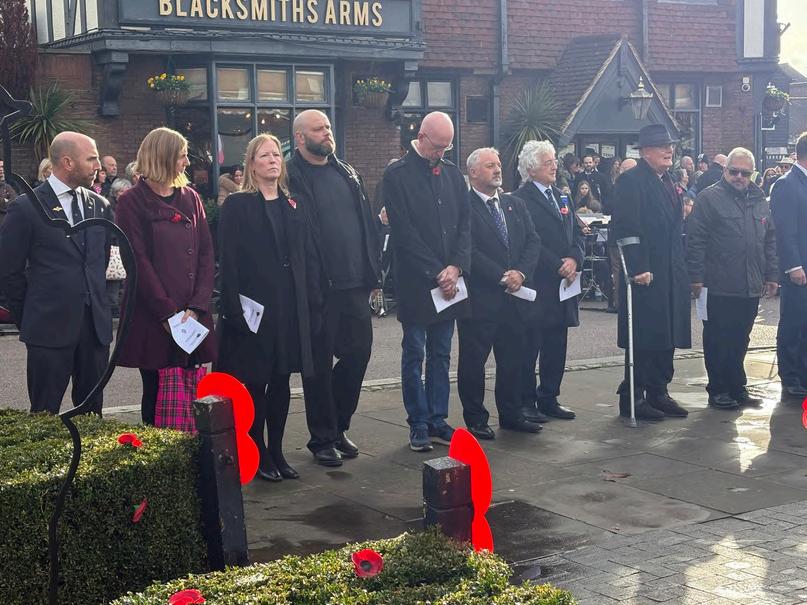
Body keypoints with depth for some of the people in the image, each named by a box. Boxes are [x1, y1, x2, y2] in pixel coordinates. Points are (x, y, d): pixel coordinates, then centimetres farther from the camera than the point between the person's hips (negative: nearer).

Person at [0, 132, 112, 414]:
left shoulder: (99, 205, 10)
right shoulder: (26, 207, -7)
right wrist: (28, 317, 1)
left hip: (96, 324, 5)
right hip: (50, 327, -5)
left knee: (92, 411, 10)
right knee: (44, 416, 2)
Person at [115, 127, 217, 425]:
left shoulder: (190, 198, 13)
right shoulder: (133, 201, -2)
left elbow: (206, 254, 7)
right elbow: (138, 261, -8)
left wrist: (197, 307, -6)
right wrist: (167, 314, -13)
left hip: (192, 318, 4)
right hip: (153, 320, -4)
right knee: (156, 395, 1)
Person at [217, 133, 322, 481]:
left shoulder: (293, 206, 12)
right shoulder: (237, 205, -3)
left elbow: (308, 258, 11)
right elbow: (228, 261, -8)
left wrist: (312, 305, 3)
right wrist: (235, 310, -15)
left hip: (290, 309, 5)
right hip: (254, 307, -5)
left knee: (281, 381, 9)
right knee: (255, 382, 2)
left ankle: (277, 452, 18)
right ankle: (259, 456, 12)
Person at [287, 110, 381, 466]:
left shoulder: (347, 173, 15)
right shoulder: (291, 178, -6)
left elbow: (367, 223, 16)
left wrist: (373, 273, 11)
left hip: (355, 285, 6)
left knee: (359, 351, 10)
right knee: (320, 363, 4)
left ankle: (339, 426, 27)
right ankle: (323, 438, 16)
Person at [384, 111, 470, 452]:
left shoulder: (452, 174, 11)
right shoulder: (397, 175, -7)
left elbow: (464, 224, 10)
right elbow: (404, 232, -12)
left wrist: (456, 267, -5)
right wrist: (435, 274, -13)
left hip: (448, 281, 5)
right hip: (415, 282, -5)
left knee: (441, 355, 10)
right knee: (414, 355, 2)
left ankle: (437, 421, 17)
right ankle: (418, 426, 9)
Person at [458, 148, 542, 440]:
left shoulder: (515, 205, 14)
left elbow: (533, 241, 8)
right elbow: (469, 250, -16)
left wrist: (521, 273, -9)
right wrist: (502, 277, -17)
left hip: (515, 295, 6)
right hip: (479, 297, -6)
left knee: (512, 358, 12)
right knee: (473, 359, 2)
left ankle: (511, 414, 24)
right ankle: (475, 419, 12)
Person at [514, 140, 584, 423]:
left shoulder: (561, 196, 16)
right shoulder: (522, 199, -10)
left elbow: (577, 232, 14)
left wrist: (574, 259, -5)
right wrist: (558, 266, -16)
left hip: (563, 282, 8)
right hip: (536, 284, -8)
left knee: (556, 345, 12)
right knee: (529, 344, -1)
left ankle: (549, 399, 21)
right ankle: (526, 402, 6)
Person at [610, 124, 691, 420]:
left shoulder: (668, 182, 17)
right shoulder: (631, 181, -10)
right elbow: (626, 228, -17)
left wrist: (681, 269, 17)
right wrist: (638, 269, -21)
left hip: (671, 275, 9)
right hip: (645, 274, -8)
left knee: (666, 336, 11)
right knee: (643, 338, -4)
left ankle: (658, 393, 21)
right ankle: (632, 398, 5)